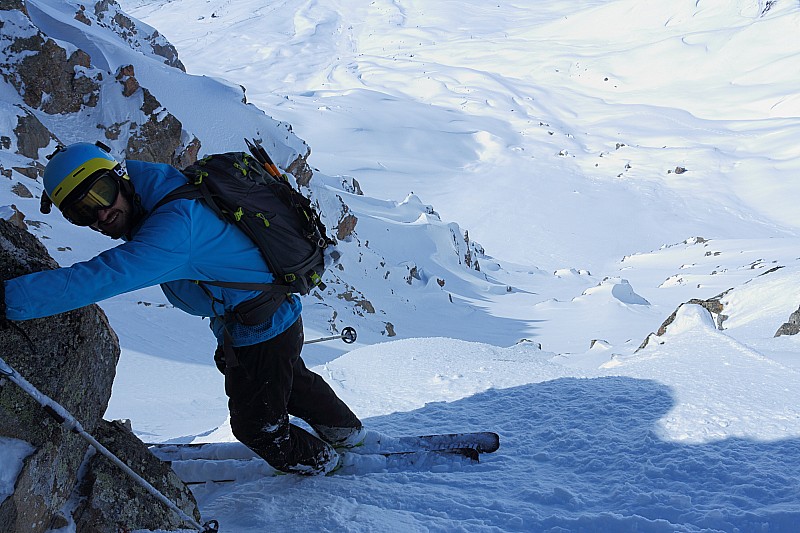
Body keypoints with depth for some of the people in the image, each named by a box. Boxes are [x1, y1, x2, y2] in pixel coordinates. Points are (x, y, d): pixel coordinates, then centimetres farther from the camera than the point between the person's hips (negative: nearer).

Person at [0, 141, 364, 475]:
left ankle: (316, 460, 40)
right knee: (293, 379, 33)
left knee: (256, 426, 13)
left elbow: (103, 278, -43)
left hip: (261, 334, -9)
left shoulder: (172, 226, -34)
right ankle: (345, 429, 57)